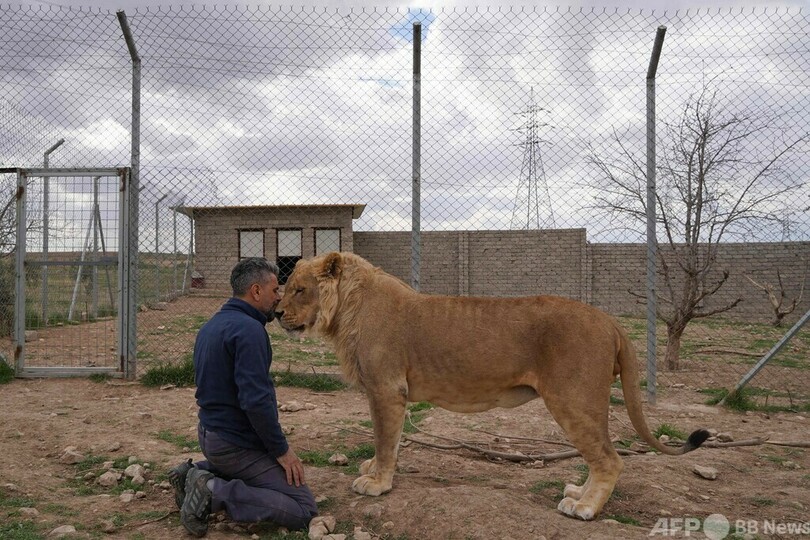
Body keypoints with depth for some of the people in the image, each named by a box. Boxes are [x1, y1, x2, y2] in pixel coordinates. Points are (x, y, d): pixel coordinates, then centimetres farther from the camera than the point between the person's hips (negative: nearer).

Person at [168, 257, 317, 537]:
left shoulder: (212, 324, 9)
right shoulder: (249, 328, -22)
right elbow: (256, 401, -28)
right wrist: (282, 450, -15)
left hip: (210, 432, 10)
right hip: (236, 443, -10)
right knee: (304, 510, -8)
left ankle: (197, 473, 13)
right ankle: (215, 493, -13)